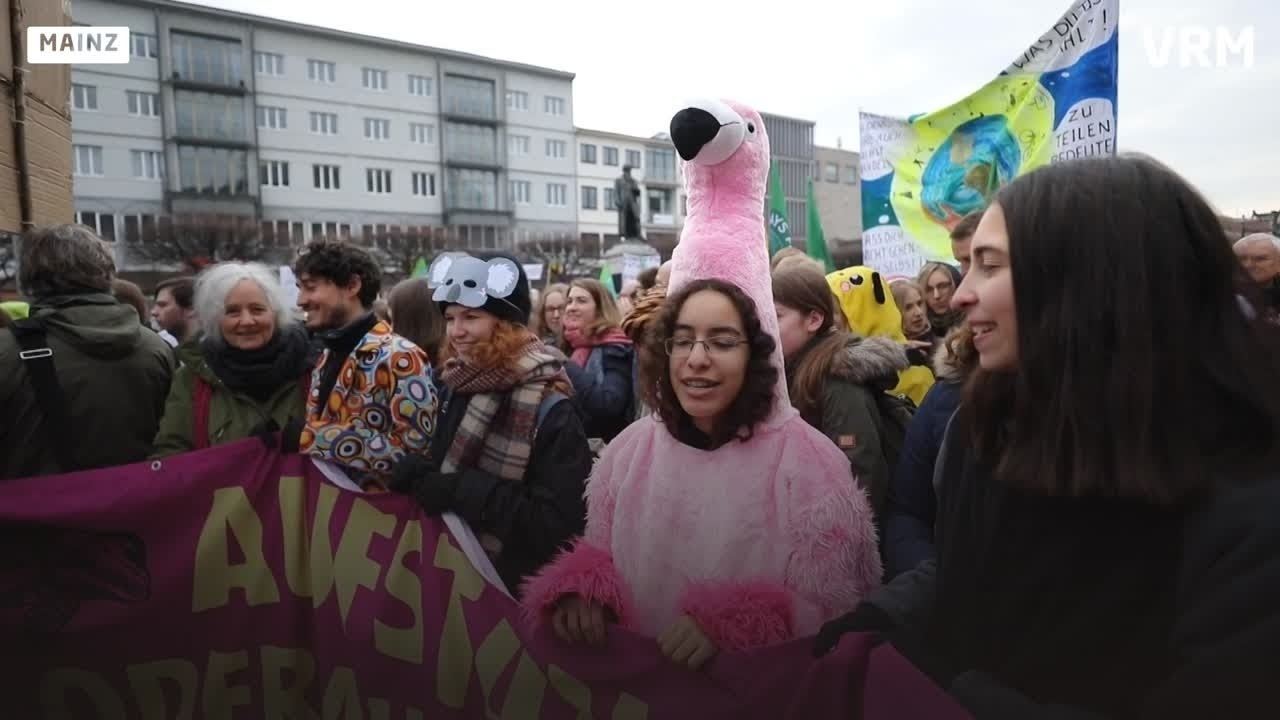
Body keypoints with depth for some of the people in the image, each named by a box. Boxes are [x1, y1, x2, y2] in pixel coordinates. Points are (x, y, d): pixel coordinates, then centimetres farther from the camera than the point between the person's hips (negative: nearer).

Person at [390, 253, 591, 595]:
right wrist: (416, 472, -16)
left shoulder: (551, 410, -20)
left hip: (516, 587, -6)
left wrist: (466, 490, -28)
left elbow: (561, 524, -25)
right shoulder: (454, 386, 1)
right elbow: (438, 465, 7)